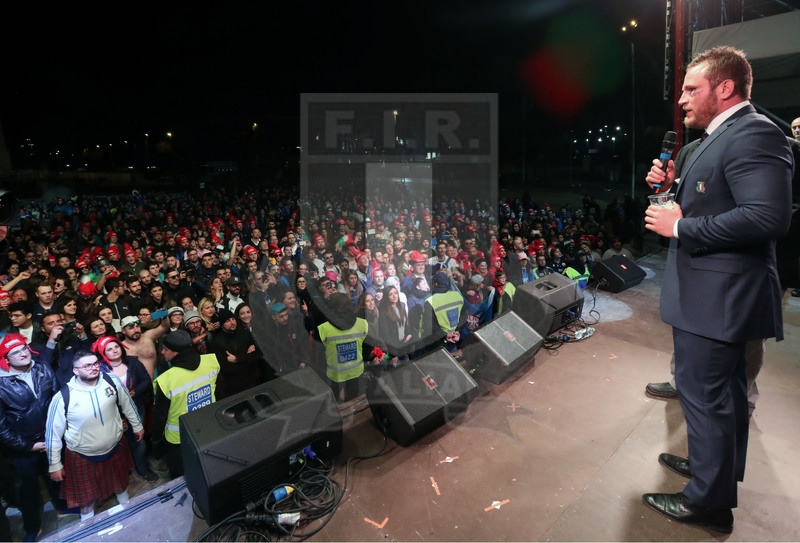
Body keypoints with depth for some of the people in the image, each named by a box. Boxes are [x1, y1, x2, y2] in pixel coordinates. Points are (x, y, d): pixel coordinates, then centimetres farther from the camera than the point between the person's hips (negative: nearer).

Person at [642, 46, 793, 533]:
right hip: (716, 293, 11)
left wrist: (679, 228, -23)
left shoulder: (754, 134, -17)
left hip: (716, 296, -11)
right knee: (722, 392, 23)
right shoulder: (721, 136, 16)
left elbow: (768, 216, -28)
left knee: (704, 394, 1)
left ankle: (709, 500, 19)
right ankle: (715, 466, 42)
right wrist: (671, 185, 6)